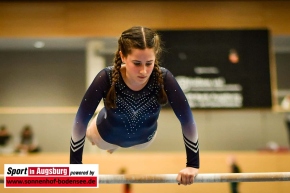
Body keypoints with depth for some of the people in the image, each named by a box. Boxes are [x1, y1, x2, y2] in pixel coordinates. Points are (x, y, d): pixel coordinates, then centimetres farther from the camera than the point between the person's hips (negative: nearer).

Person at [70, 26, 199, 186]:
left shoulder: (164, 79, -38)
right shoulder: (106, 78, -41)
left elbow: (187, 120, -29)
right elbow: (81, 120, -33)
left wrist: (193, 164, -28)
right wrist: (75, 165, -32)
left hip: (144, 138, 1)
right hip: (107, 136, -1)